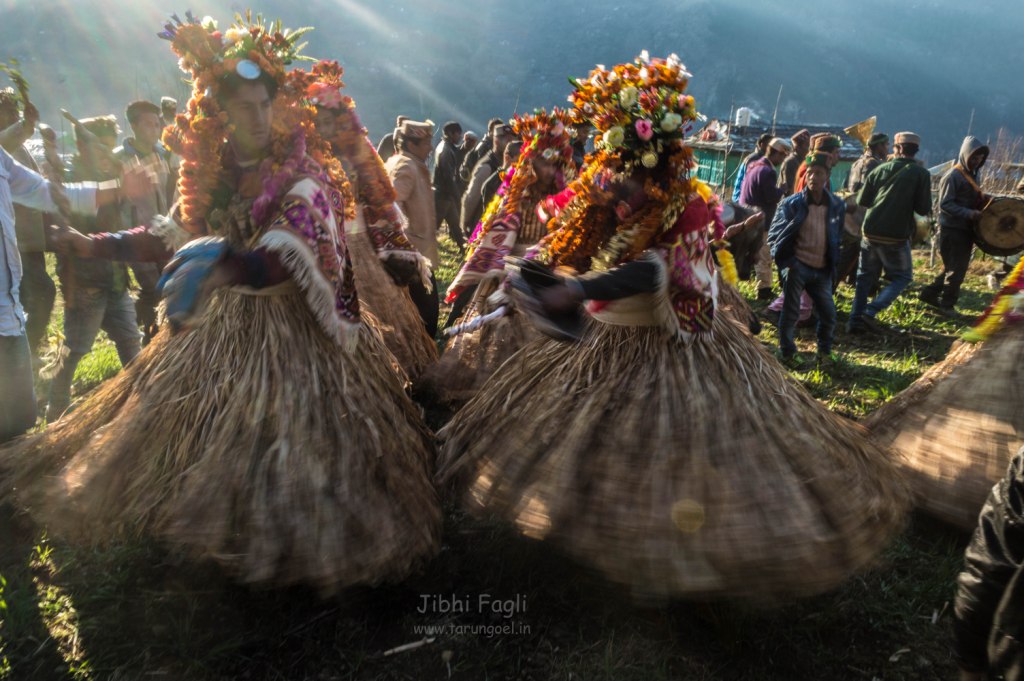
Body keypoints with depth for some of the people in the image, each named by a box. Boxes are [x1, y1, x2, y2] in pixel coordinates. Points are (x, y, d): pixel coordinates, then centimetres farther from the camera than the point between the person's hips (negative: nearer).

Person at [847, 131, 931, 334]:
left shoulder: (881, 169, 5)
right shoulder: (921, 173, -3)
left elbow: (862, 200, 8)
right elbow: (924, 209, -5)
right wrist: (907, 202, 14)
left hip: (871, 232, 3)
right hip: (896, 236, -3)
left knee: (865, 277, 15)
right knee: (902, 277, 12)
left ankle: (855, 320, 11)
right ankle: (870, 312, -4)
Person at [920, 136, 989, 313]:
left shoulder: (973, 173, 13)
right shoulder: (953, 176, -14)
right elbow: (945, 204, -20)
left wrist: (986, 199, 5)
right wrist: (969, 214, -27)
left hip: (966, 229, 9)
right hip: (952, 229, -9)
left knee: (955, 267, 15)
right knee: (956, 269, -2)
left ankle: (930, 293, 25)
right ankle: (947, 303, 10)